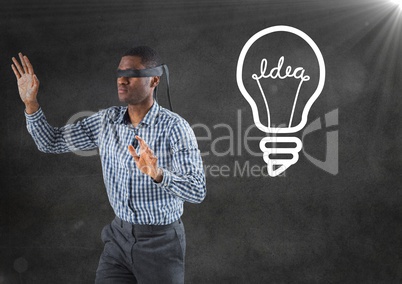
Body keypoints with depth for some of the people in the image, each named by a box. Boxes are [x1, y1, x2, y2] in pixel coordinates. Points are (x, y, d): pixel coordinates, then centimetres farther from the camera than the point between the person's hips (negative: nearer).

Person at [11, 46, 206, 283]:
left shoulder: (174, 127, -17)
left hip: (161, 242, -4)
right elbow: (52, 142, 5)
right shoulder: (107, 120, -1)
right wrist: (31, 103, -9)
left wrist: (158, 174, -41)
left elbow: (197, 191, -23)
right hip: (120, 237, 4)